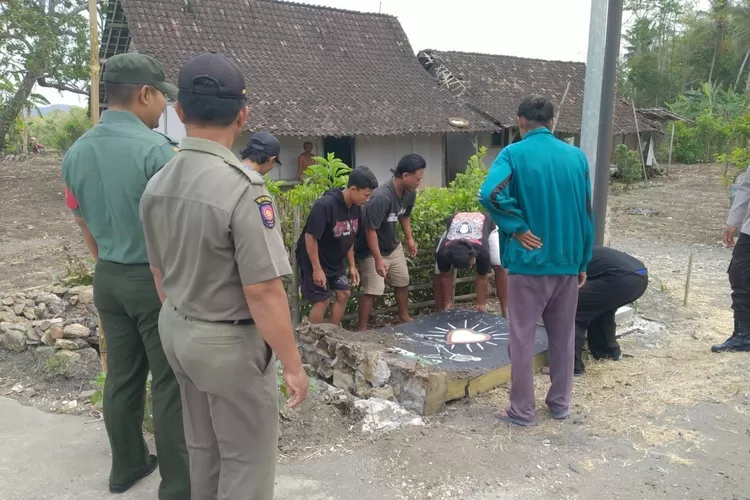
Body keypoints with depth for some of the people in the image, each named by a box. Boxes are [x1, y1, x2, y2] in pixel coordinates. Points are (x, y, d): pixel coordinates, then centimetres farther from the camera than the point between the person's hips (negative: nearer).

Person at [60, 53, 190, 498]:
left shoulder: (76, 153, 4)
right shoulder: (158, 149, -18)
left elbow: (85, 225, 13)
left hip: (107, 279, 7)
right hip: (158, 280, -7)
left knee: (121, 376, 17)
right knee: (169, 382, 3)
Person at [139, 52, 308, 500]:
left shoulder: (157, 184, -2)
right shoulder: (243, 186, -26)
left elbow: (160, 273, 9)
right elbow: (263, 292, -25)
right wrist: (293, 364, -14)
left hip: (177, 331, 8)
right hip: (229, 342, -7)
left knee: (203, 447, 24)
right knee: (247, 458, 11)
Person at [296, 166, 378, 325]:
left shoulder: (356, 207, -5)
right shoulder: (325, 205, -29)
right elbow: (310, 237, -26)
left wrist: (352, 266, 8)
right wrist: (317, 269, -23)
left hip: (335, 260, 8)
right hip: (315, 260, -8)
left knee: (344, 293, 8)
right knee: (322, 300, -4)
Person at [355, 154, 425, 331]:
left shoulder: (409, 193, -8)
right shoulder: (381, 197, -34)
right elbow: (370, 229, -30)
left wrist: (409, 238, 10)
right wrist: (378, 259, -28)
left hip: (393, 246, 8)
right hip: (372, 249, -8)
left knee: (403, 281, 17)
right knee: (372, 289, -8)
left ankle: (404, 316, 36)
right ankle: (362, 327, 3)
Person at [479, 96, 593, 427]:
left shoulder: (514, 154, -8)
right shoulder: (577, 156, 5)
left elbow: (489, 193, -28)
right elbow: (586, 214, 7)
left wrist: (517, 228, -15)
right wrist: (583, 262, 13)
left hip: (528, 262, -4)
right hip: (567, 260, 5)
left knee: (522, 338, 6)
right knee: (563, 335, 17)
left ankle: (522, 410, 15)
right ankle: (560, 403, 29)